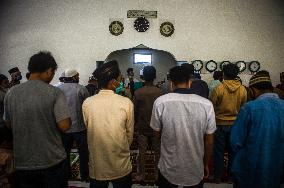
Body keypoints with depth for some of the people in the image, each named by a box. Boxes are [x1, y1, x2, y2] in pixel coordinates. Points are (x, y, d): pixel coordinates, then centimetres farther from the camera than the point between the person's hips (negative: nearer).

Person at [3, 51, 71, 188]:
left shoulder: (11, 93, -3)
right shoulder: (55, 93, -16)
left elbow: (8, 124, 8)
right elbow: (64, 126, -20)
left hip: (22, 163, 3)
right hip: (52, 162, -3)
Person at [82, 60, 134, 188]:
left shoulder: (87, 103, -12)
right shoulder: (126, 103, -17)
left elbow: (88, 130, 0)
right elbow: (130, 134, -6)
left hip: (96, 167, 2)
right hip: (121, 168, -1)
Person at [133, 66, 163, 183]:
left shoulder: (138, 93, -11)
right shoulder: (159, 92, -10)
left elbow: (135, 111, -4)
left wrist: (135, 124, 12)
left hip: (142, 127, 0)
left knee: (142, 152, 11)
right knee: (157, 151, 14)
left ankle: (141, 176, 23)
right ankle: (157, 174, 25)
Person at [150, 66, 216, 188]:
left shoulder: (160, 102, -17)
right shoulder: (206, 104, -14)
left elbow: (157, 130, -2)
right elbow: (209, 141, -4)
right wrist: (206, 164, 12)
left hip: (169, 170, -1)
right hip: (196, 170, 1)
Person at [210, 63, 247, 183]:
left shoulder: (218, 89, -15)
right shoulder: (243, 90, -5)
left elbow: (212, 107, -7)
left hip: (220, 124, -3)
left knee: (219, 151, 8)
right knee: (233, 151, 16)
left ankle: (218, 177, 19)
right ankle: (231, 176, 29)